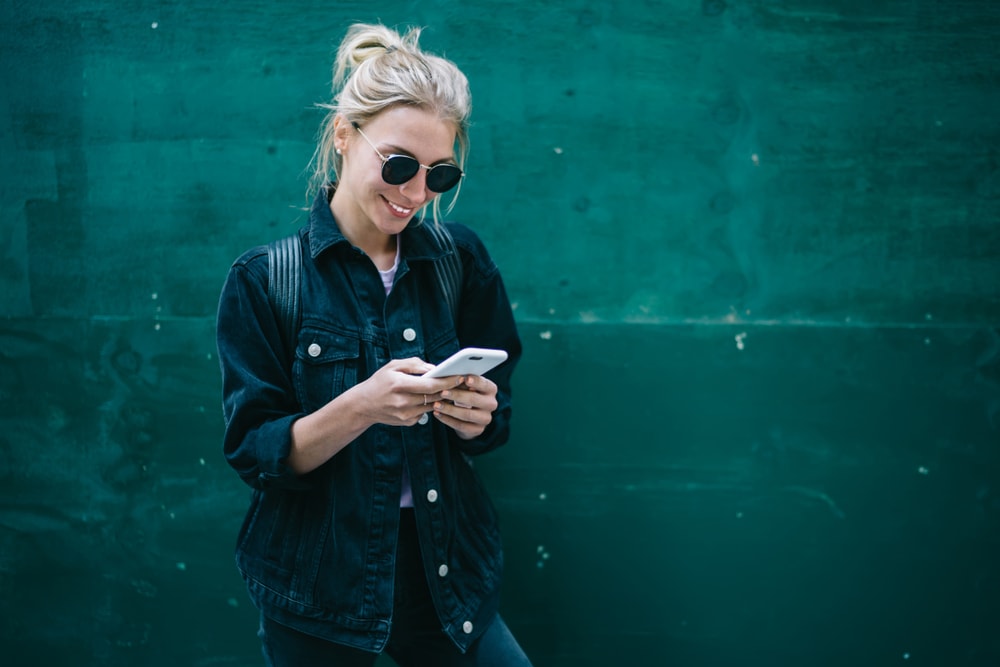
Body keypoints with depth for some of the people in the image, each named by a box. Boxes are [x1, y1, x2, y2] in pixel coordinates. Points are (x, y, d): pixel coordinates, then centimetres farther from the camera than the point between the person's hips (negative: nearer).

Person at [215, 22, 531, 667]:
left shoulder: (461, 260, 0)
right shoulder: (265, 278, -8)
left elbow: (494, 427, 5)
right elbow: (254, 453, -12)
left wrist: (476, 417, -18)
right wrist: (361, 406, -28)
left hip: (446, 568, 2)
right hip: (320, 586, -2)